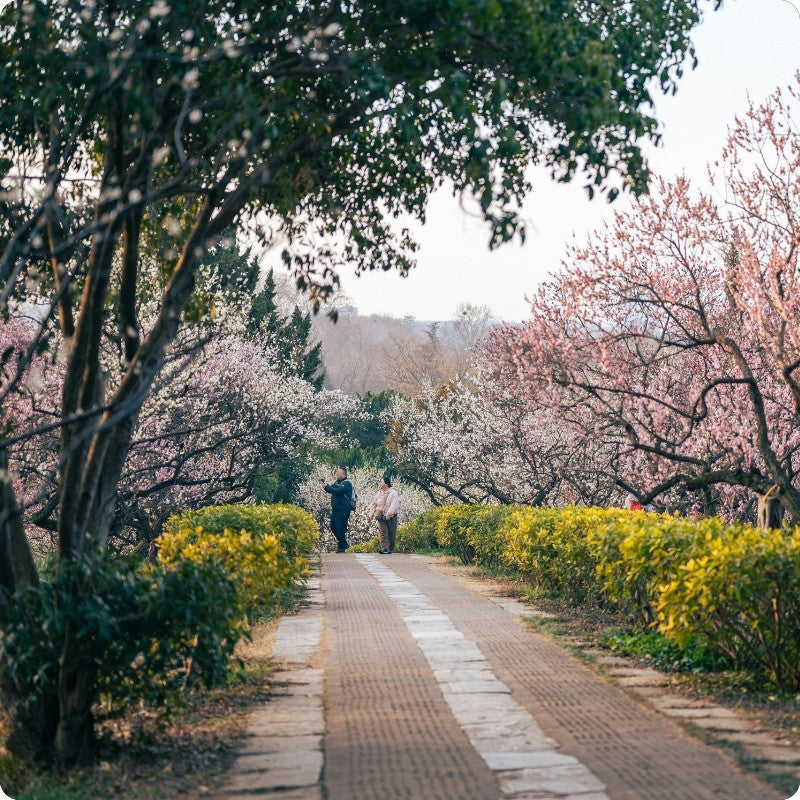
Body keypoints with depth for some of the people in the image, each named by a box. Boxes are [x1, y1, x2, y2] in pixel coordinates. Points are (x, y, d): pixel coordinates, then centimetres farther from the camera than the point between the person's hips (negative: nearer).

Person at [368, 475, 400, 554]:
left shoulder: (393, 493, -6)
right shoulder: (379, 493, 10)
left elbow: (394, 504, -20)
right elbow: (373, 504, 16)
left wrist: (389, 513, -33)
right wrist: (371, 514, 7)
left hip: (391, 517, -3)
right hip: (381, 517, 3)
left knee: (391, 533, 3)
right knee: (383, 532, -13)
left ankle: (391, 549, 18)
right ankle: (384, 548, -21)